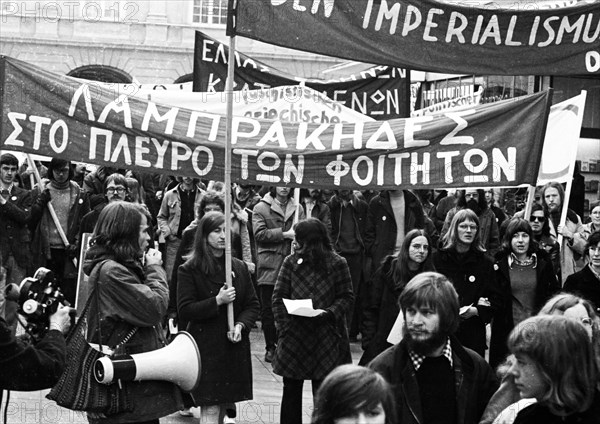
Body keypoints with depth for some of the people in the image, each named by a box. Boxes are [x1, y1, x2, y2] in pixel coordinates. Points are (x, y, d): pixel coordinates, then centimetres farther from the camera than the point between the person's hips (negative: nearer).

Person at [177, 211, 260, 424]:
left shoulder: (239, 267, 9)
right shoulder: (189, 270, -5)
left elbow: (252, 305, 10)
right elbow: (185, 310, -10)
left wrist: (241, 325, -9)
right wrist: (218, 301, -18)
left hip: (234, 345, 5)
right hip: (205, 346, -5)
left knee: (223, 403, 11)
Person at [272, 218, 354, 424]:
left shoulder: (337, 264, -5)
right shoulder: (291, 262, -1)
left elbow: (346, 297, 0)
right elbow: (279, 297, 1)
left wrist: (329, 312, -18)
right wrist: (284, 326, -10)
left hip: (326, 337, -2)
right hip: (294, 337, 2)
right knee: (291, 390, 9)